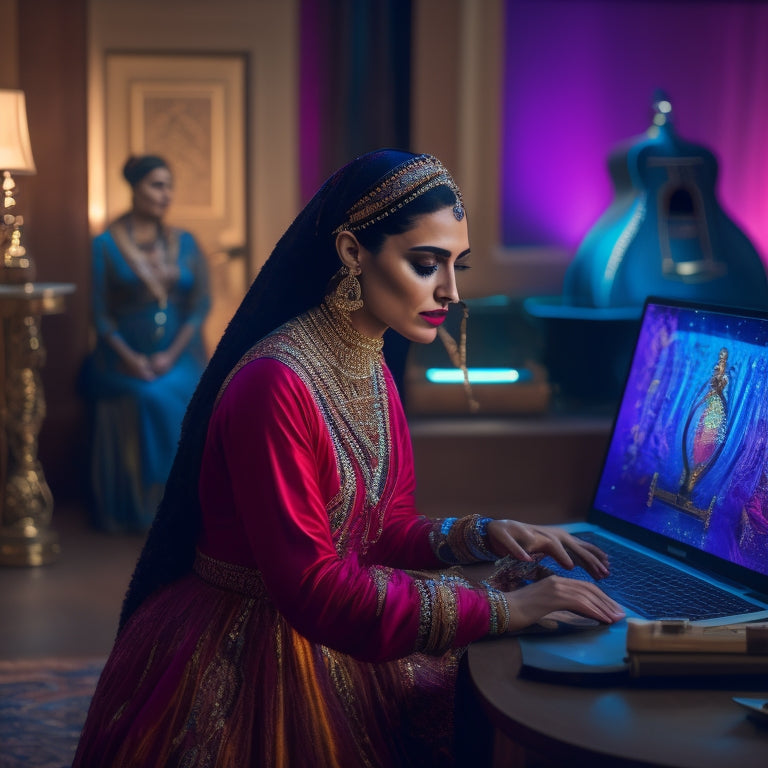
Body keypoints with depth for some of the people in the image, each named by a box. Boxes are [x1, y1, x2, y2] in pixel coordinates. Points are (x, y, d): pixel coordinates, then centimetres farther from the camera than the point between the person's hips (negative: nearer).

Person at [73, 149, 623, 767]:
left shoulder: (372, 373, 6)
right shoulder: (276, 384, -24)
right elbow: (314, 588, -26)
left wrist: (480, 536, -6)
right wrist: (501, 609, -24)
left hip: (334, 639, 8)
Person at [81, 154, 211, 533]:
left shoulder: (185, 243, 11)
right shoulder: (106, 245, 2)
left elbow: (201, 304, 4)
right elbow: (100, 313, -1)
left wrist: (171, 355, -9)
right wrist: (129, 358, -14)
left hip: (178, 357, 2)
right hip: (125, 357, -2)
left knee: (175, 398, -26)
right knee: (153, 402, -28)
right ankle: (134, 511, -16)